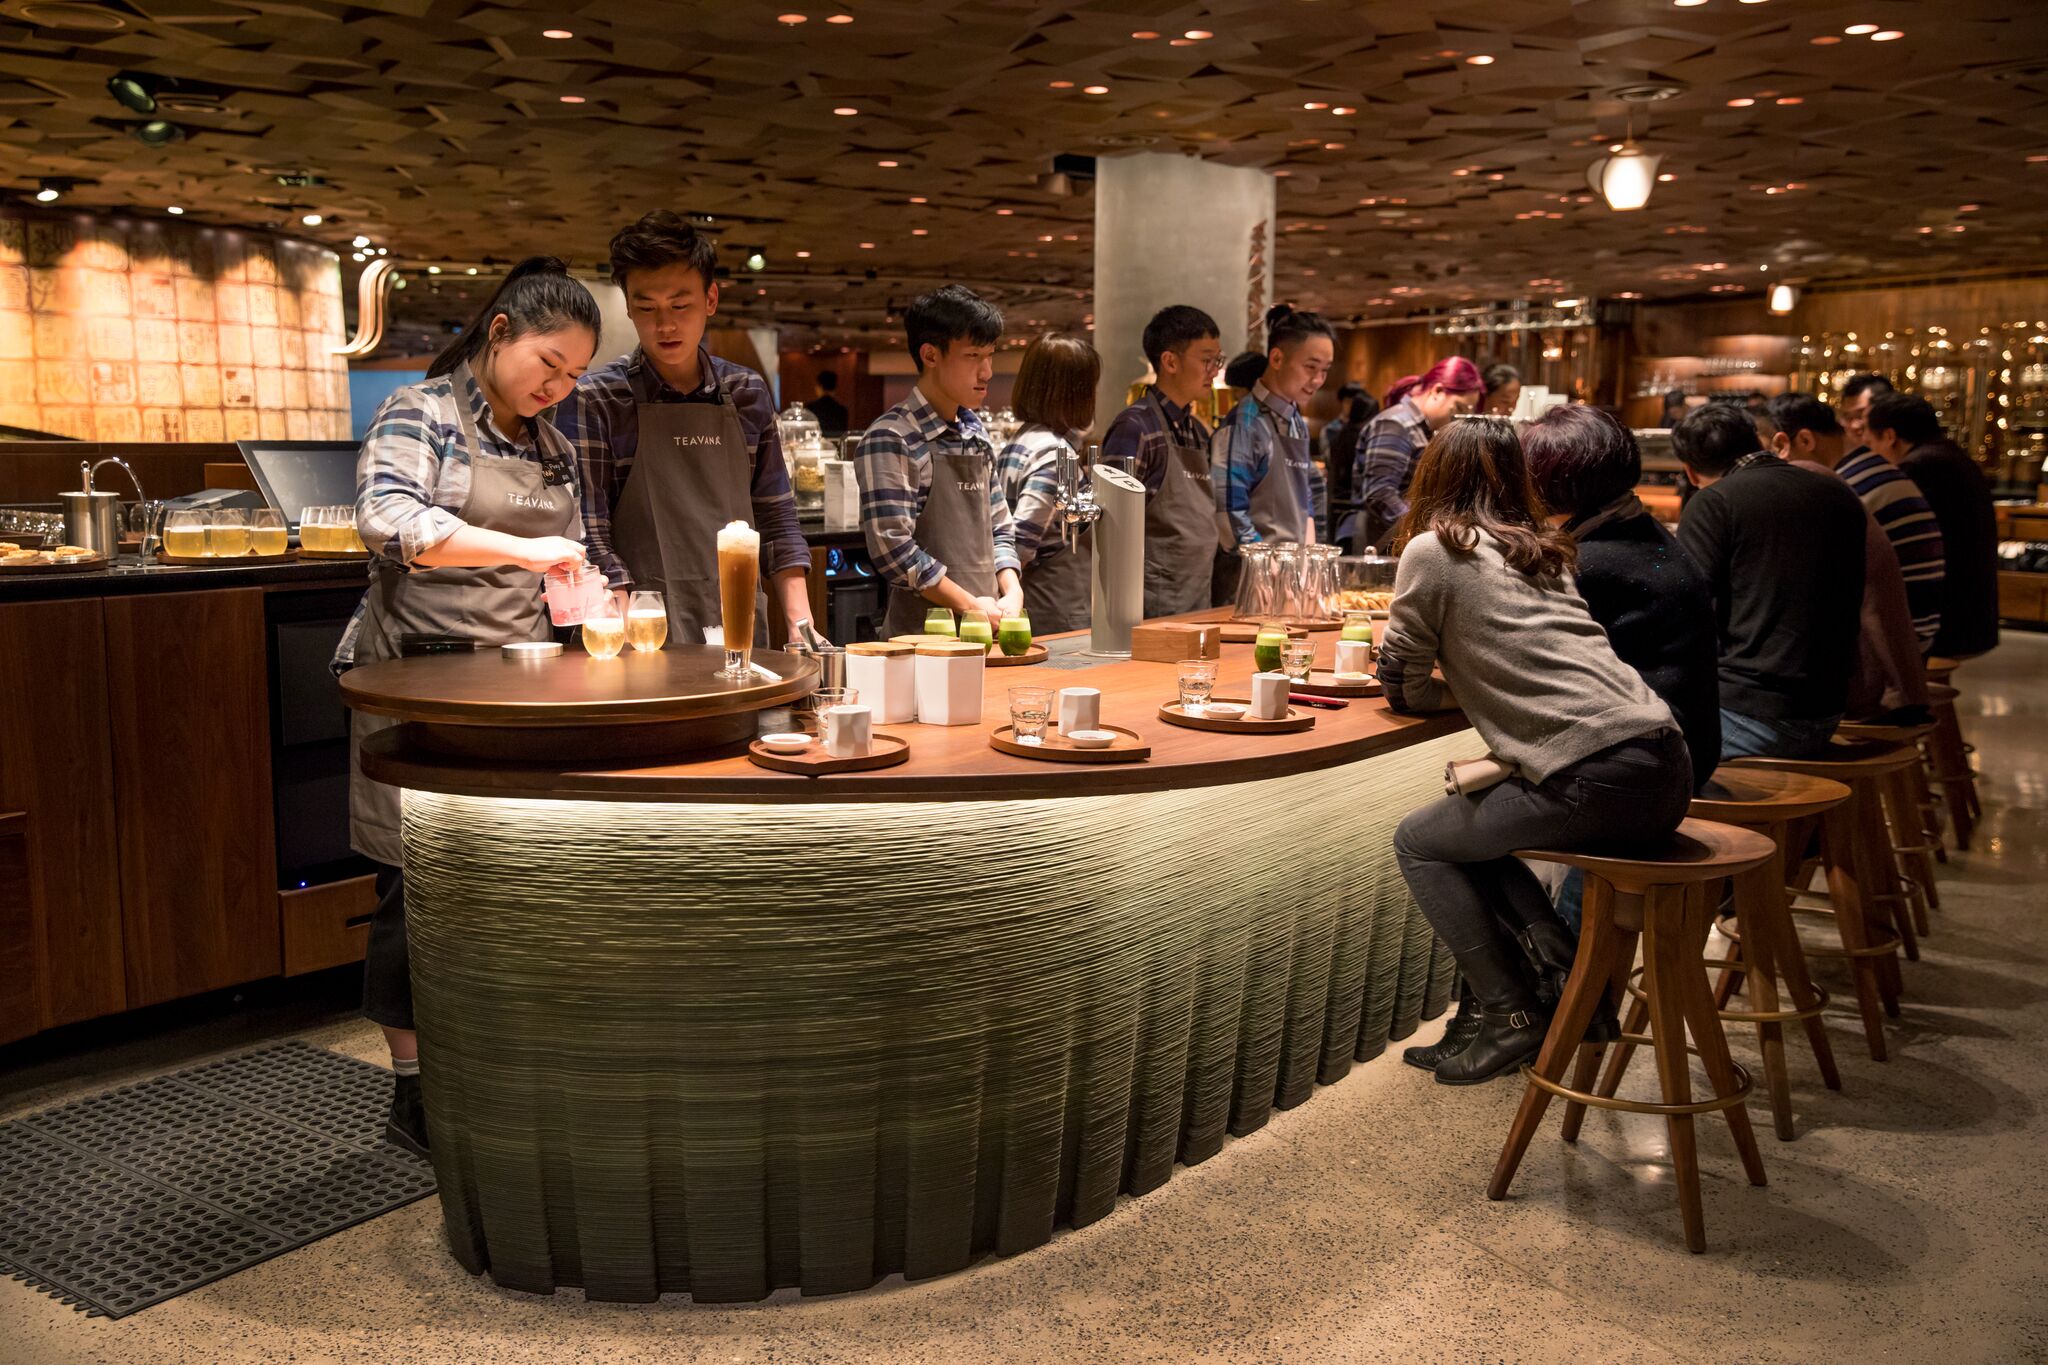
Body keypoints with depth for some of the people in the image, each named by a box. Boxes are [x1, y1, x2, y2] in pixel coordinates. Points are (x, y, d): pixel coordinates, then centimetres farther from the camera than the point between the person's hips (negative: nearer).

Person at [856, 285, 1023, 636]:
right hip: (925, 633, -6)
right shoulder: (891, 439, -9)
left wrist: (1012, 594, 2)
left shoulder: (976, 433, 14)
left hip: (987, 631, 6)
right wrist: (971, 606, -13)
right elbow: (893, 549, -17)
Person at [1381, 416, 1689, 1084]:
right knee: (1466, 827, 25)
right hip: (1666, 765, 8)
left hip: (1597, 778, -8)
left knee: (1418, 841, 10)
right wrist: (1476, 689, 26)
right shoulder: (1543, 549, 22)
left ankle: (1511, 1015, 11)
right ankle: (1565, 976, 17)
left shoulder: (1432, 551, 1)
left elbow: (1401, 686, 6)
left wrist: (1458, 694, 20)